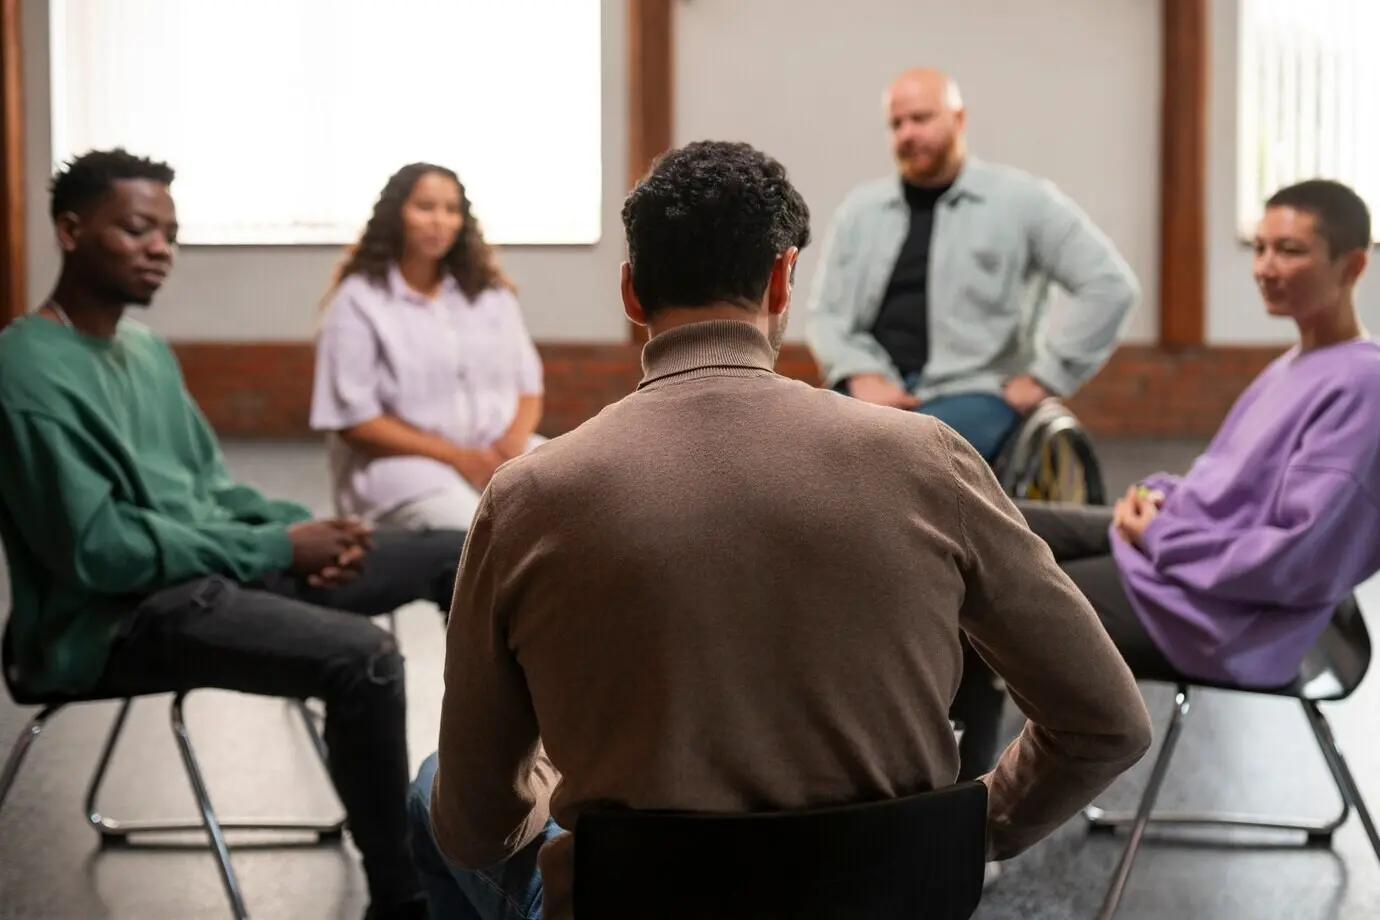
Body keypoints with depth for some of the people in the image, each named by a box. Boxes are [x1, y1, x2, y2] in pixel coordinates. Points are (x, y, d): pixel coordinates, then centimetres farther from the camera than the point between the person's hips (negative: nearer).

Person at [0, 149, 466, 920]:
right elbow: (98, 549, -22)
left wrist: (308, 527, -4)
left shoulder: (149, 351, 14)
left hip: (215, 565, 10)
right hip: (116, 616, -9)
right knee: (363, 656, -32)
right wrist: (280, 547, -18)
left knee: (459, 555, 4)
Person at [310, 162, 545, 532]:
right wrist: (456, 456, -14)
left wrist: (514, 440, -10)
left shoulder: (491, 292, 16)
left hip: (498, 453, 6)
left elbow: (528, 384, 14)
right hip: (405, 462, -5)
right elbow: (353, 419, -7)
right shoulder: (358, 300, 0)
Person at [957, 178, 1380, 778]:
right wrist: (1159, 497, 0)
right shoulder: (1294, 365, 12)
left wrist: (1162, 538, -16)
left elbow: (1303, 561, -24)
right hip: (1177, 541, 10)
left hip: (1228, 611, -10)